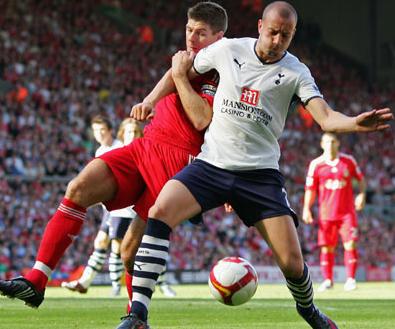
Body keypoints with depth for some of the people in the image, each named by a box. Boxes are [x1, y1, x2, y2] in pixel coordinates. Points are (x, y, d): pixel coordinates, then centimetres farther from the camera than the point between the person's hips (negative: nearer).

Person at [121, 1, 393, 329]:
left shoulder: (295, 72, -2)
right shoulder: (227, 50, 2)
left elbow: (326, 117, -14)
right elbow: (181, 71, 18)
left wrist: (357, 123, -33)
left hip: (260, 174, -1)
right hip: (212, 163, 1)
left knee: (293, 263, -7)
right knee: (159, 213, -25)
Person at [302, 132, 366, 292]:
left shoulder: (348, 161, 4)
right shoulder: (316, 164, 2)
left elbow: (360, 179, 16)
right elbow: (310, 189, 7)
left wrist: (361, 194, 0)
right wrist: (307, 209, -2)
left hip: (347, 212, 0)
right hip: (326, 214, 0)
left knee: (350, 245, -9)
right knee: (327, 248, 1)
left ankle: (350, 279, -2)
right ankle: (327, 280, 11)